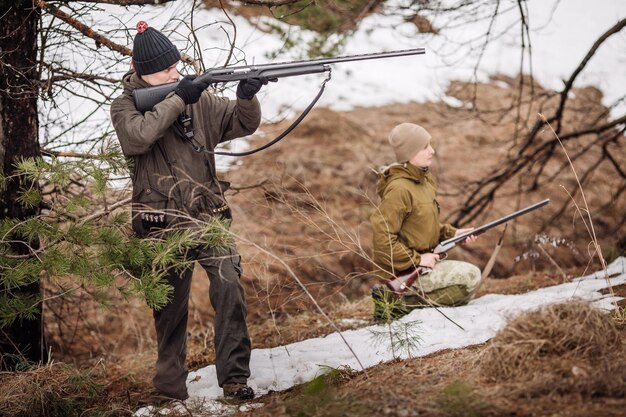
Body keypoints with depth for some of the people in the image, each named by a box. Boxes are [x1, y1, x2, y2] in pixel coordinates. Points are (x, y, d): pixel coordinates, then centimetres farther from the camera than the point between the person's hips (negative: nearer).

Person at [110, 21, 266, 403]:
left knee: (229, 285, -19)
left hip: (208, 216, 1)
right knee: (170, 310, 8)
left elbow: (243, 124, 1)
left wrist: (247, 97, -21)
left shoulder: (199, 97, 6)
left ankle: (234, 378, -16)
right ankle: (169, 391, 21)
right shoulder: (126, 105, -1)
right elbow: (137, 138, -21)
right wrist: (177, 99, -22)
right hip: (161, 225, -1)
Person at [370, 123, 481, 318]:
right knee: (470, 276, -18)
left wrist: (452, 233, 4)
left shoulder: (423, 180, 9)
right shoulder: (399, 189, -21)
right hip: (403, 272, -10)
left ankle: (395, 297, 13)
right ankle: (399, 301, -12)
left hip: (419, 262, 10)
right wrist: (417, 259, -21)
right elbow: (382, 237, -25)